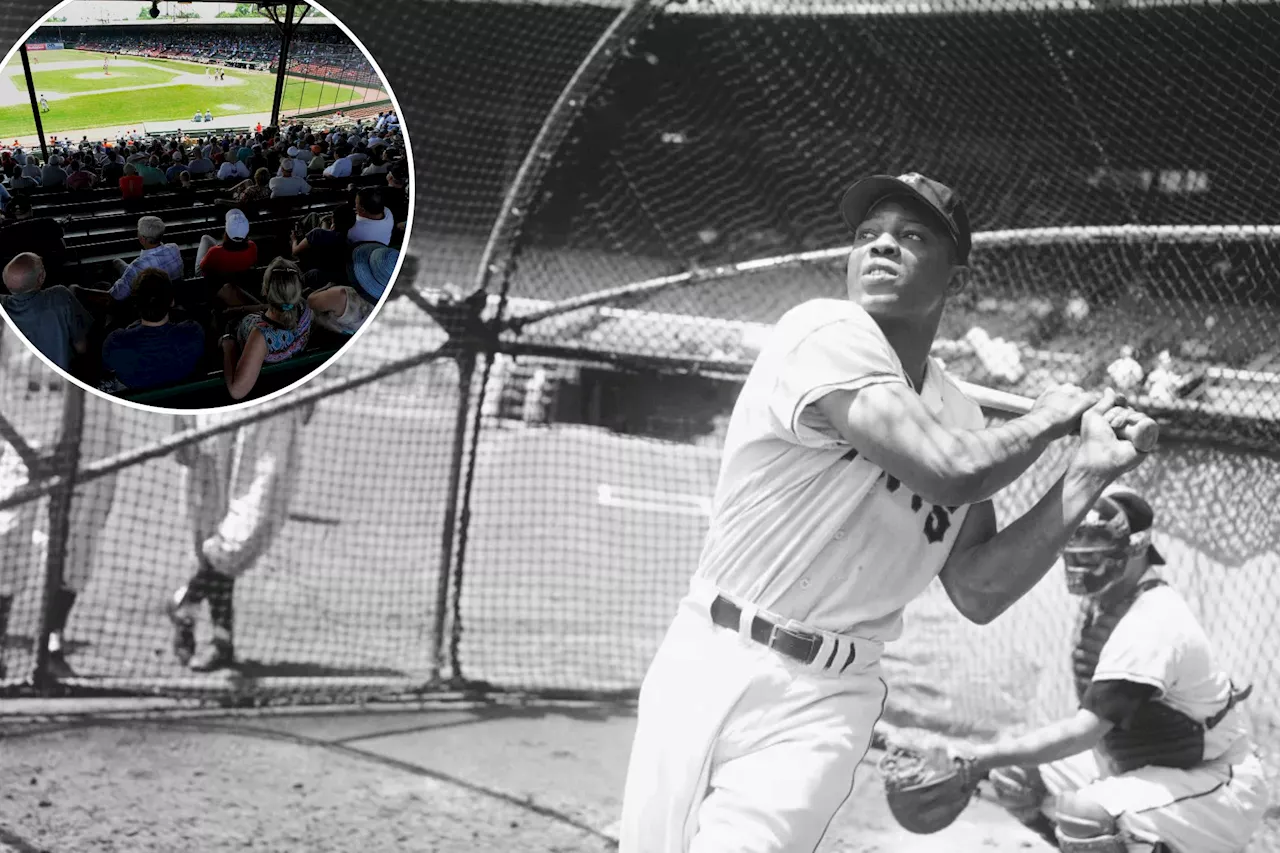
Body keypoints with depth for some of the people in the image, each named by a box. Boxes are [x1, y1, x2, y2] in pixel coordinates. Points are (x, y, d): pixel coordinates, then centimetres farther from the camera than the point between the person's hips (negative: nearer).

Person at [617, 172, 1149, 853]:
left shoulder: (959, 416, 8)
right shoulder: (827, 332, -11)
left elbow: (978, 594, 4)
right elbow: (951, 469, -23)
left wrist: (1086, 475, -2)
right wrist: (1049, 418, -4)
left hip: (824, 700, 3)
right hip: (708, 665, -3)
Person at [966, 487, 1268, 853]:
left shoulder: (1153, 622, -27)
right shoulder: (1100, 601, 2)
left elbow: (1084, 730, -33)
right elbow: (1095, 719, 7)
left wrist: (983, 757, -34)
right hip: (1138, 766, 9)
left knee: (1083, 813, -33)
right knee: (1015, 777, 0)